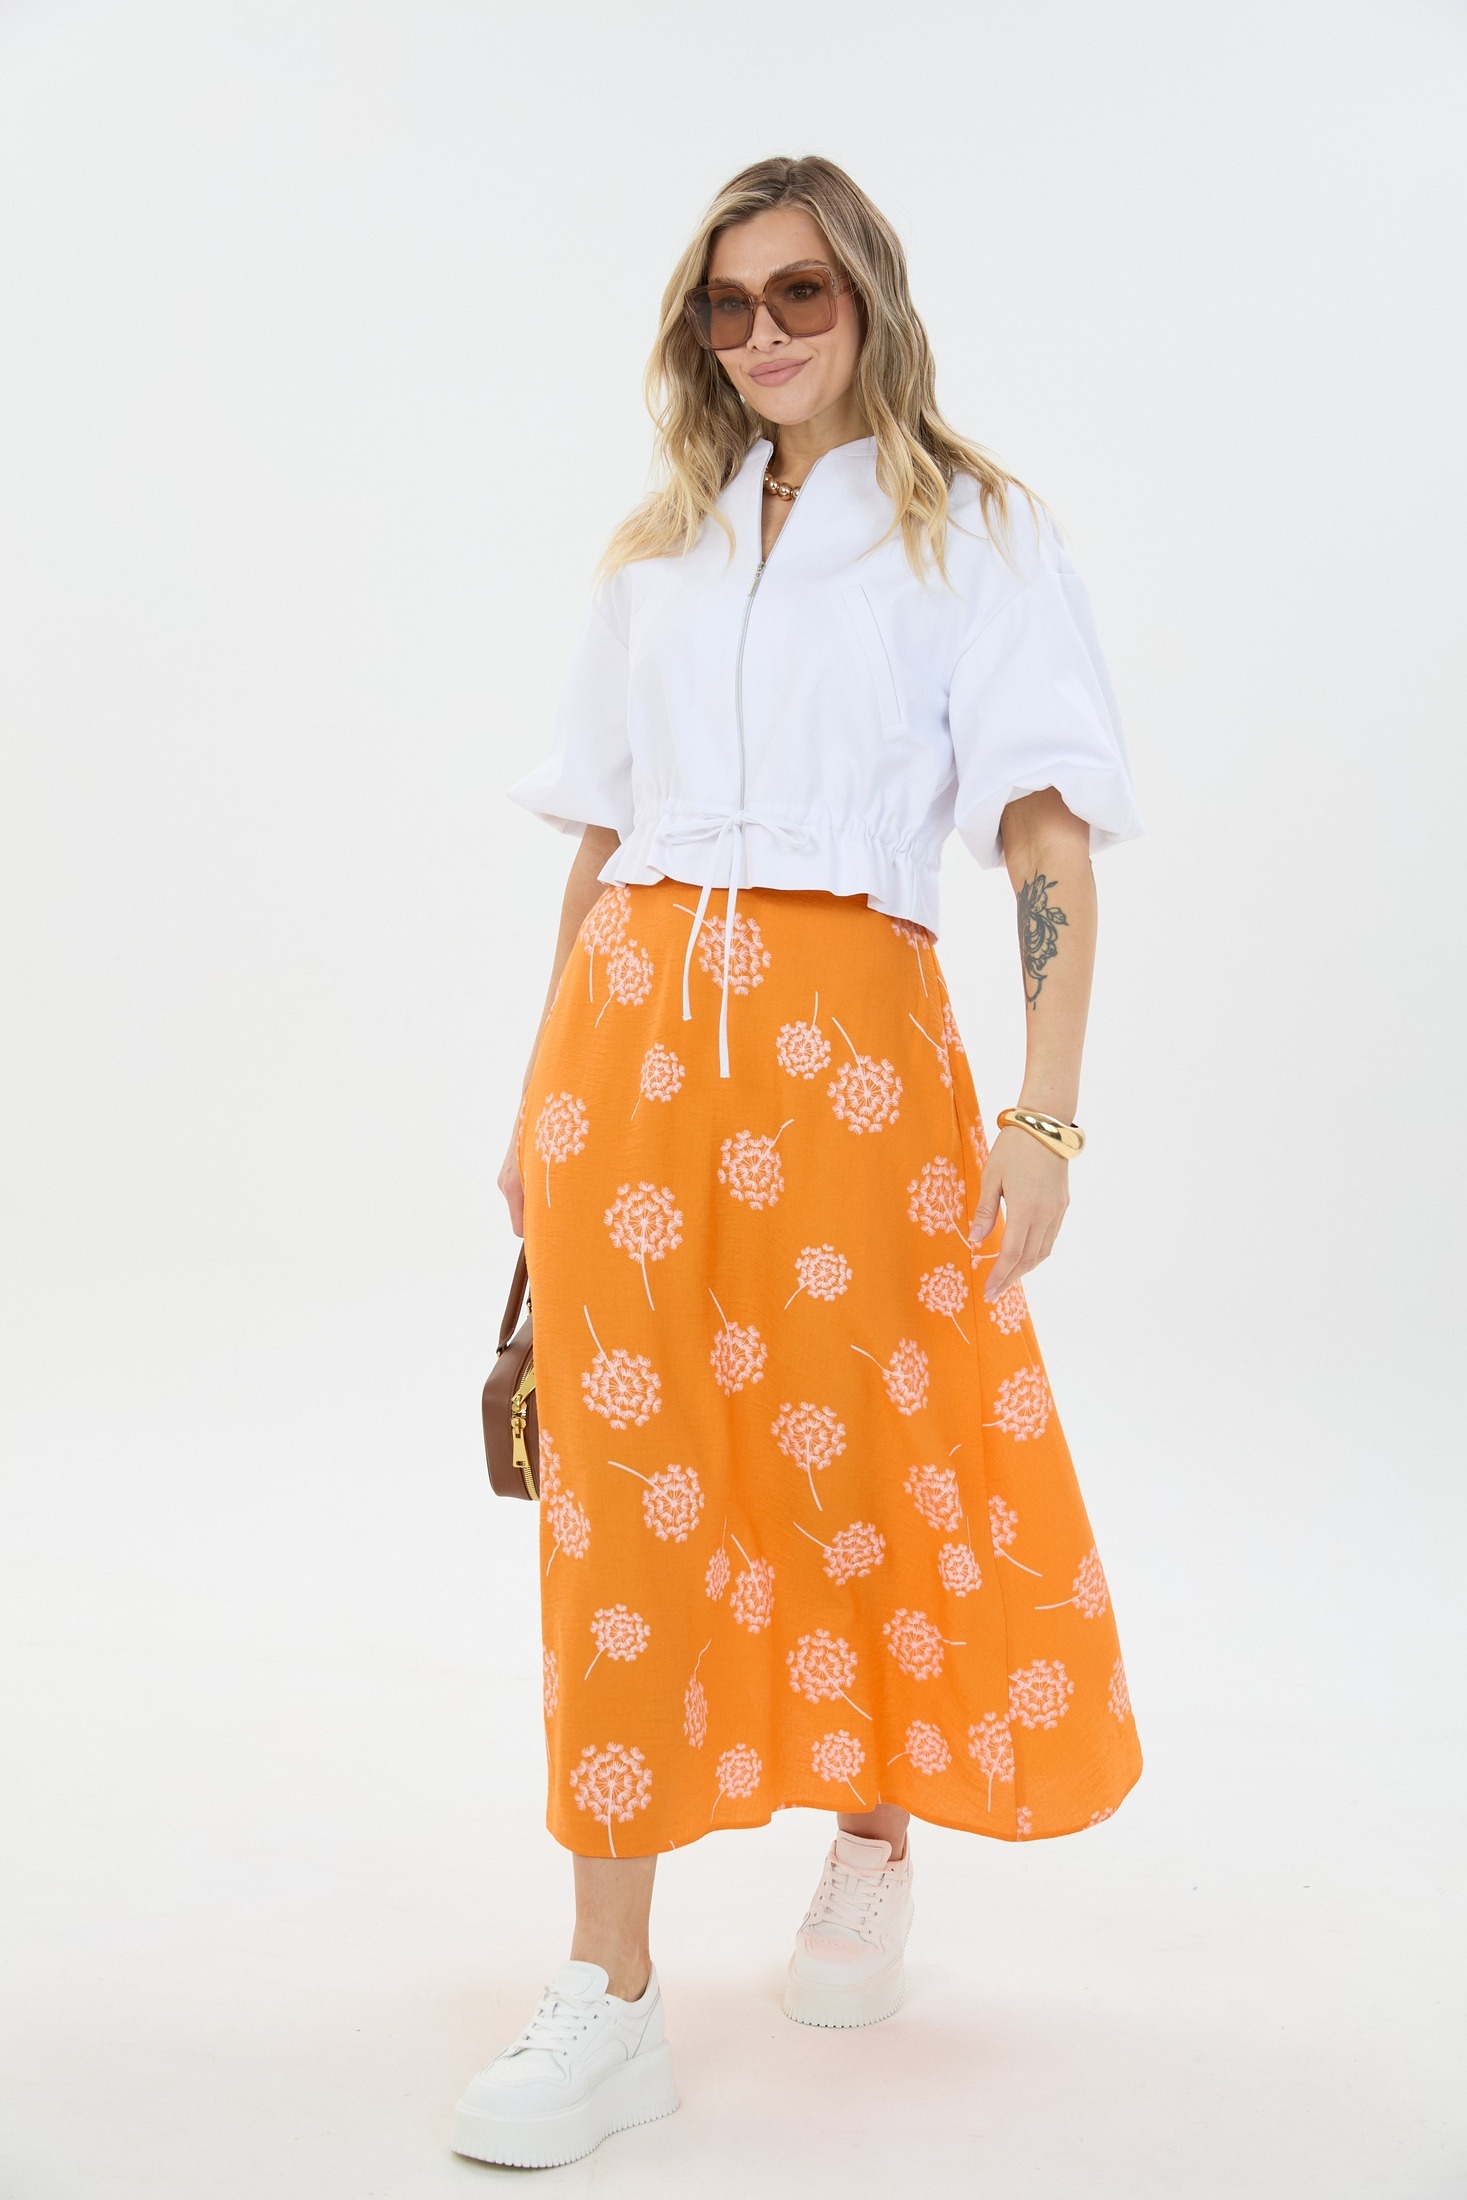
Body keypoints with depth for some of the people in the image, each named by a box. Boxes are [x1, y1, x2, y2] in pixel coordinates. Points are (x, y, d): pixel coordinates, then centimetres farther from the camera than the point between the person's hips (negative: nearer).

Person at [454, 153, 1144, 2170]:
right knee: (626, 1478, -1)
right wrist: (544, 1090, 11)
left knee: (863, 1468, 4)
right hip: (633, 1026, 3)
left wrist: (1044, 1117, -13)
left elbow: (1050, 841, -3)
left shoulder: (975, 531, 6)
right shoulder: (657, 555, 18)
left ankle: (871, 1848, 34)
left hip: (848, 1033, -3)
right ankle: (612, 1995, 5)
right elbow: (598, 845, 17)